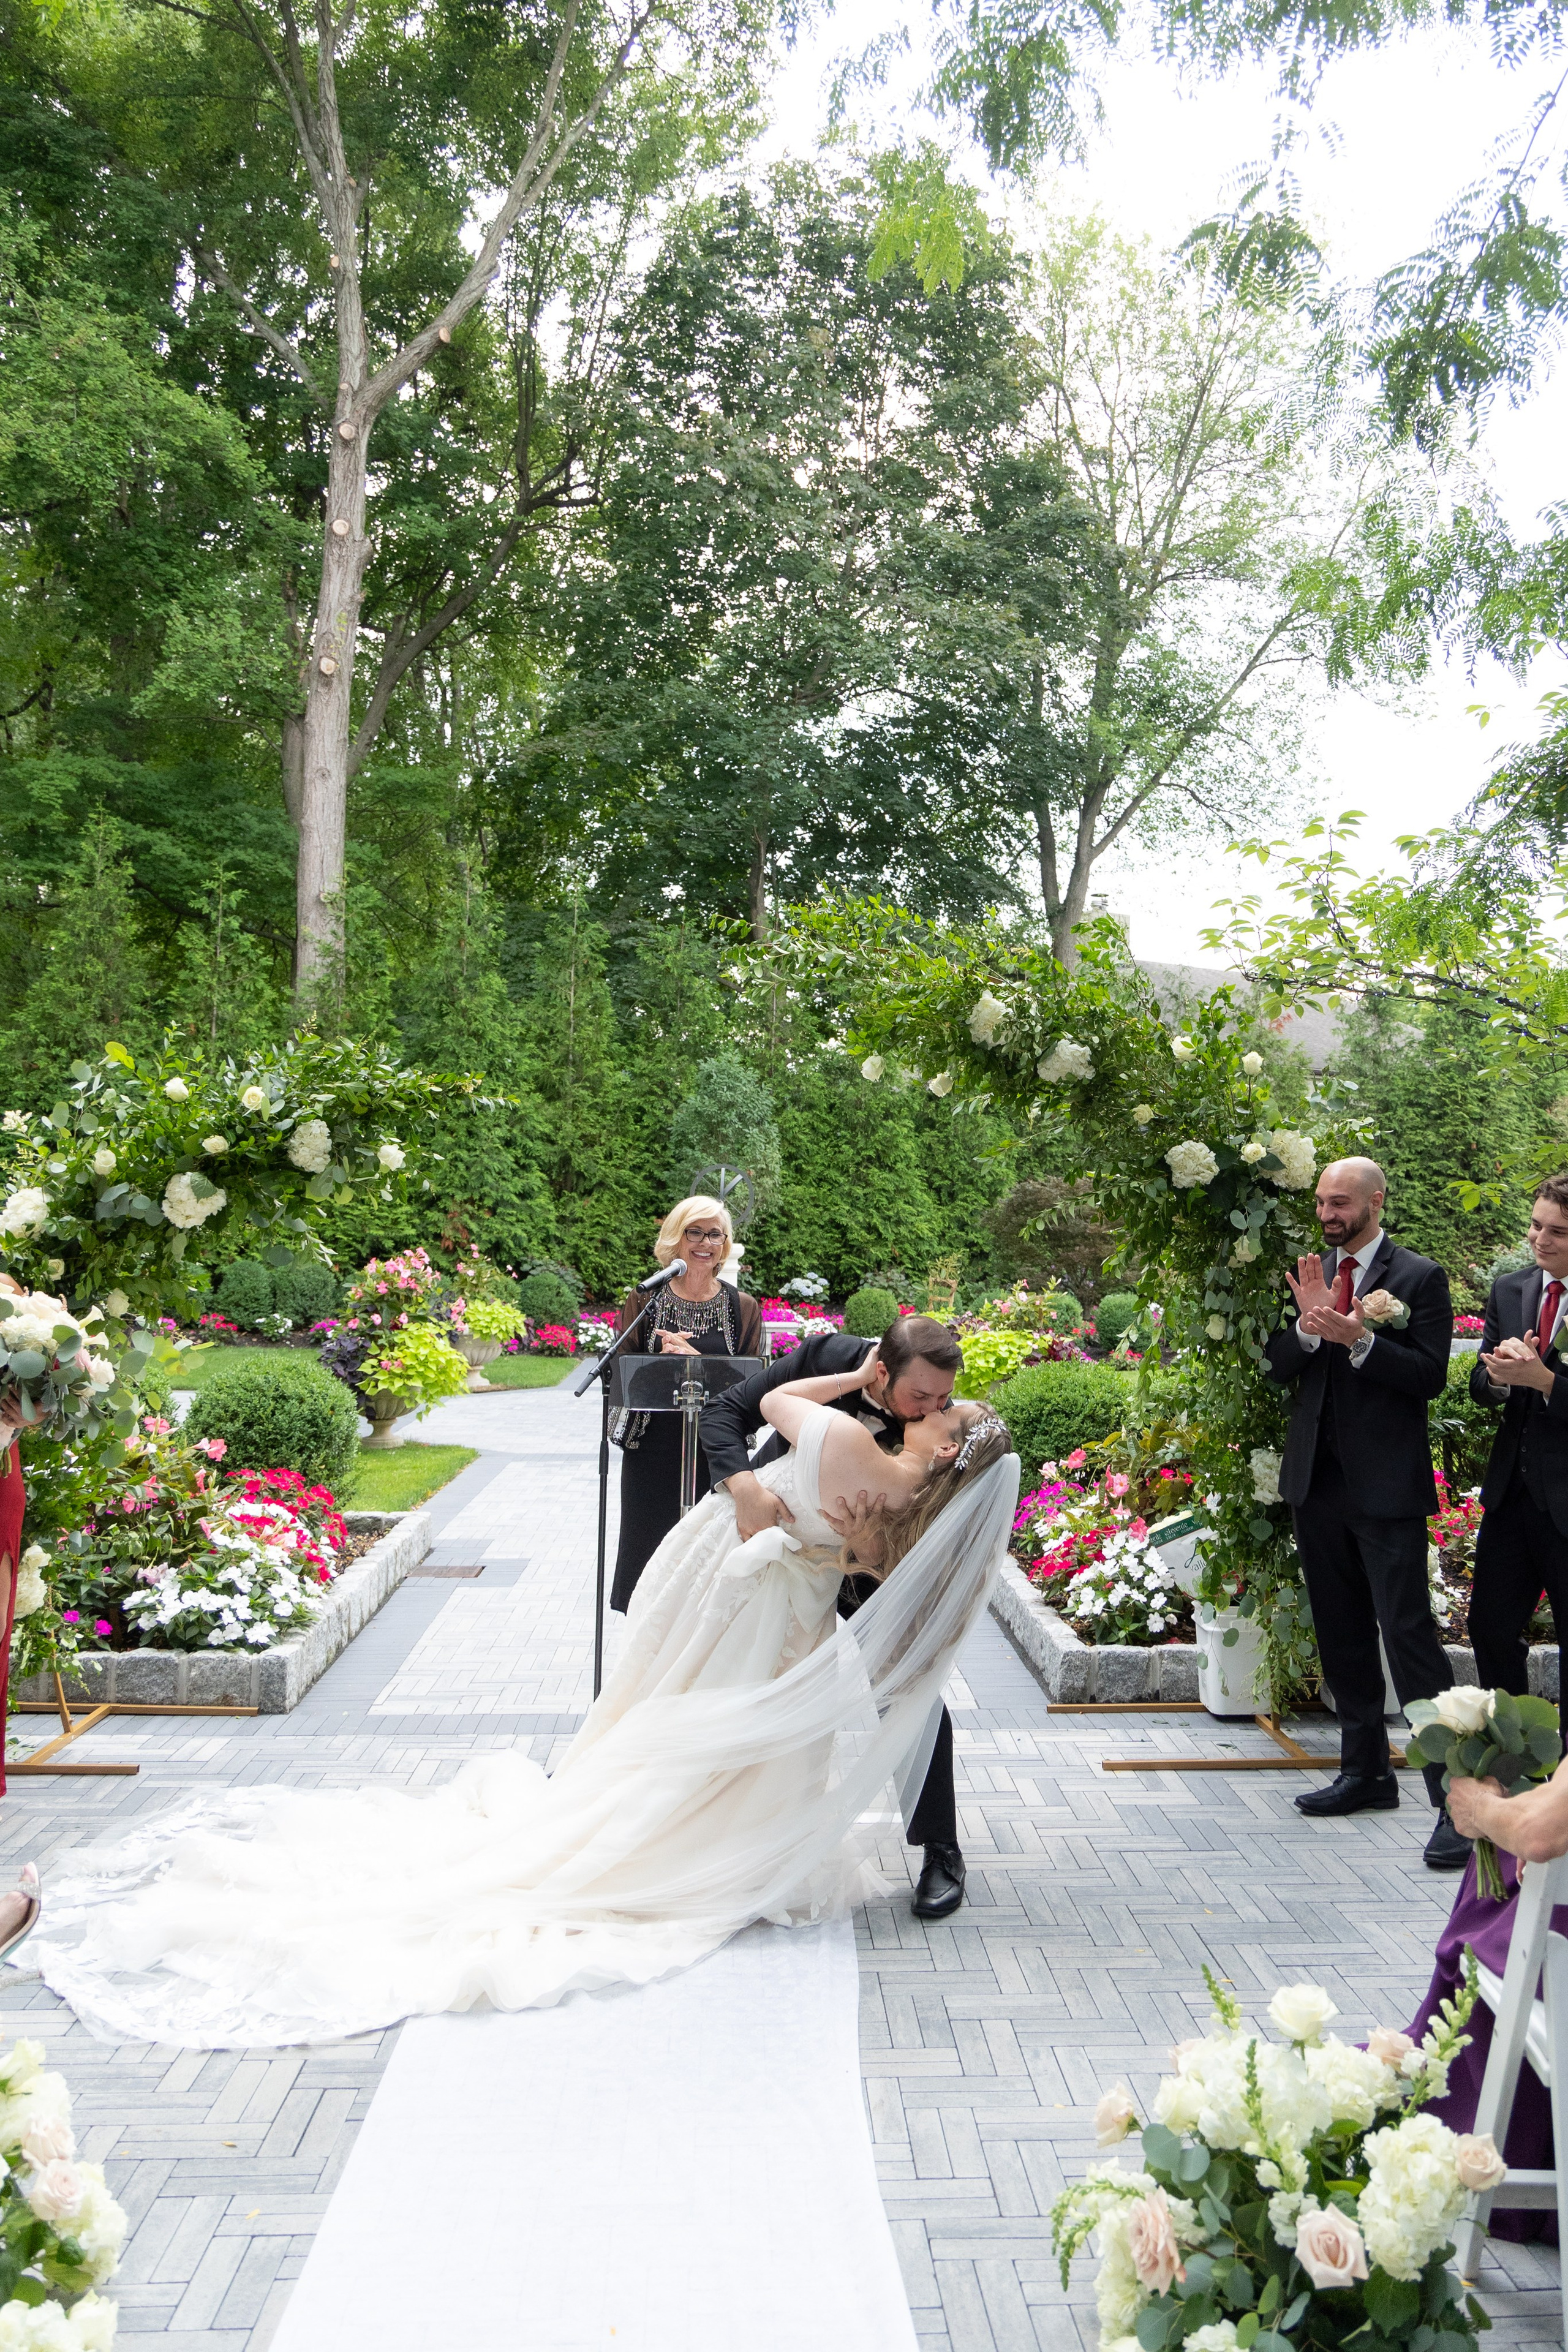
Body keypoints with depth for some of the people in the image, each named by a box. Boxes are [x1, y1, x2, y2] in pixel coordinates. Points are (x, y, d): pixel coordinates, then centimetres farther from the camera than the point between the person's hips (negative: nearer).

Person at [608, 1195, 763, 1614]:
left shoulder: (743, 1308, 3)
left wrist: (695, 1360, -16)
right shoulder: (644, 1299, 4)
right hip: (653, 1450, 1)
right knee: (648, 1548, 4)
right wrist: (661, 1360, -16)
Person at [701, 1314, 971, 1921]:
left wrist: (865, 1533, -47)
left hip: (869, 1560, -1)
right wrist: (745, 1485, -40)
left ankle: (940, 1852, 10)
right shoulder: (828, 1357, -30)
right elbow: (725, 1412, -23)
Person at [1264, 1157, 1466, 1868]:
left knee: (1408, 1631, -10)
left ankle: (1458, 1799, -3)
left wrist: (1358, 1338, -24)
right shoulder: (1308, 1274, 9)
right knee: (1341, 1632, 15)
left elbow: (1430, 1375, -13)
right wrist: (1310, 1325, -15)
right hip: (1318, 1481, 6)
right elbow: (1279, 1366, 3)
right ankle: (1366, 1770, 30)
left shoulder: (1420, 1277, -6)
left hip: (1386, 1487, -6)